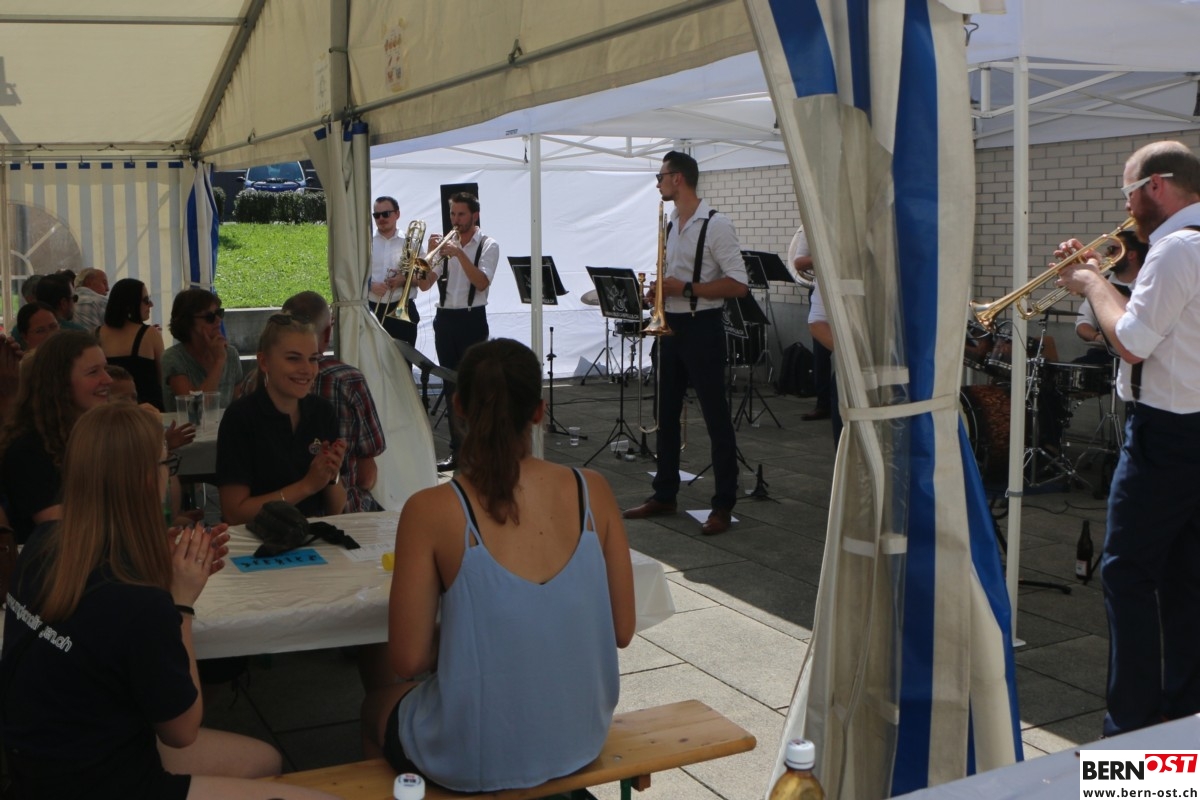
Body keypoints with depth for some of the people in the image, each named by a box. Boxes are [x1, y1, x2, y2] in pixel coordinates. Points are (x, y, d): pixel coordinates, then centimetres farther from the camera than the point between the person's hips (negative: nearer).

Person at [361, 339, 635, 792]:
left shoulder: (431, 511, -19)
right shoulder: (592, 492, -10)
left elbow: (408, 659, -14)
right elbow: (621, 631, -2)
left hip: (475, 763, -4)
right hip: (580, 742, 4)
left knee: (376, 707, 32)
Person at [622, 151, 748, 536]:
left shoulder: (716, 225, -12)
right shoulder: (671, 226, 13)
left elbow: (737, 284, -18)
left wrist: (686, 288, -20)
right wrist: (659, 288, 1)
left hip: (701, 328, -8)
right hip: (670, 326, 9)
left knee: (716, 417, -2)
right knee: (666, 414, 14)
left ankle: (723, 505, 6)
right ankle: (664, 495, 25)